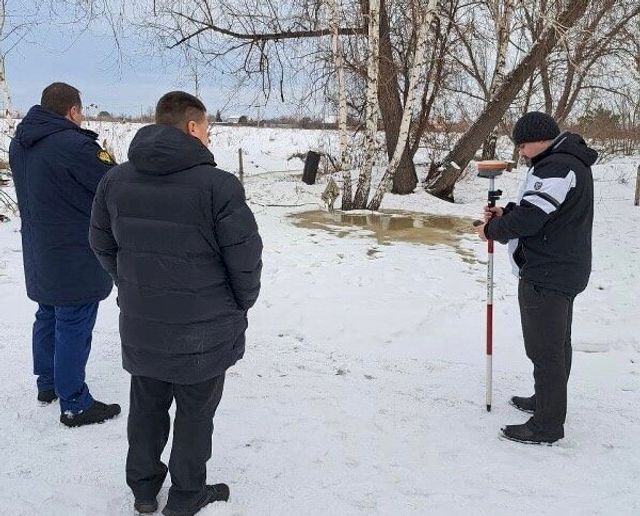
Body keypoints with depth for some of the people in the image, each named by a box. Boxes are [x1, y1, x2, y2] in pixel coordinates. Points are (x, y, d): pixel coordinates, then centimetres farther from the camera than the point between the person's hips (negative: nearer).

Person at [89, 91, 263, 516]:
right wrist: (241, 304, 3)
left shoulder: (115, 180, -1)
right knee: (195, 414, 13)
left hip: (140, 326, 5)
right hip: (203, 329, -5)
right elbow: (245, 256, -15)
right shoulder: (218, 184, -19)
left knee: (147, 406, 22)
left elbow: (103, 245, 9)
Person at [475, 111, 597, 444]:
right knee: (556, 345, 21)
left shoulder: (556, 168, -20)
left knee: (544, 349, -4)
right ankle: (548, 402, 36)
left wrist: (492, 230, -9)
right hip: (562, 271, 11)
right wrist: (506, 214, 3)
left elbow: (530, 218, -25)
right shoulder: (567, 163, 15)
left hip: (546, 276, -11)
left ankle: (547, 425, 4)